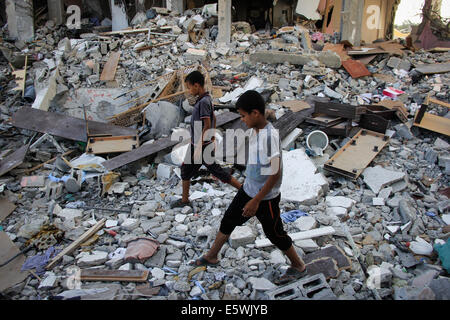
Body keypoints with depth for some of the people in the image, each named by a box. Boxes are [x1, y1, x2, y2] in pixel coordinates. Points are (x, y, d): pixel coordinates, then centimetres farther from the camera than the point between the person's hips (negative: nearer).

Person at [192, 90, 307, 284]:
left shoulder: (270, 136, -29)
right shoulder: (254, 130, -2)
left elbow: (275, 175, -26)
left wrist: (256, 201, -21)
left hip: (266, 198, -9)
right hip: (249, 190, 9)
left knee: (275, 234, 9)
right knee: (228, 220, 19)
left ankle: (299, 267, 33)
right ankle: (212, 257, 40)